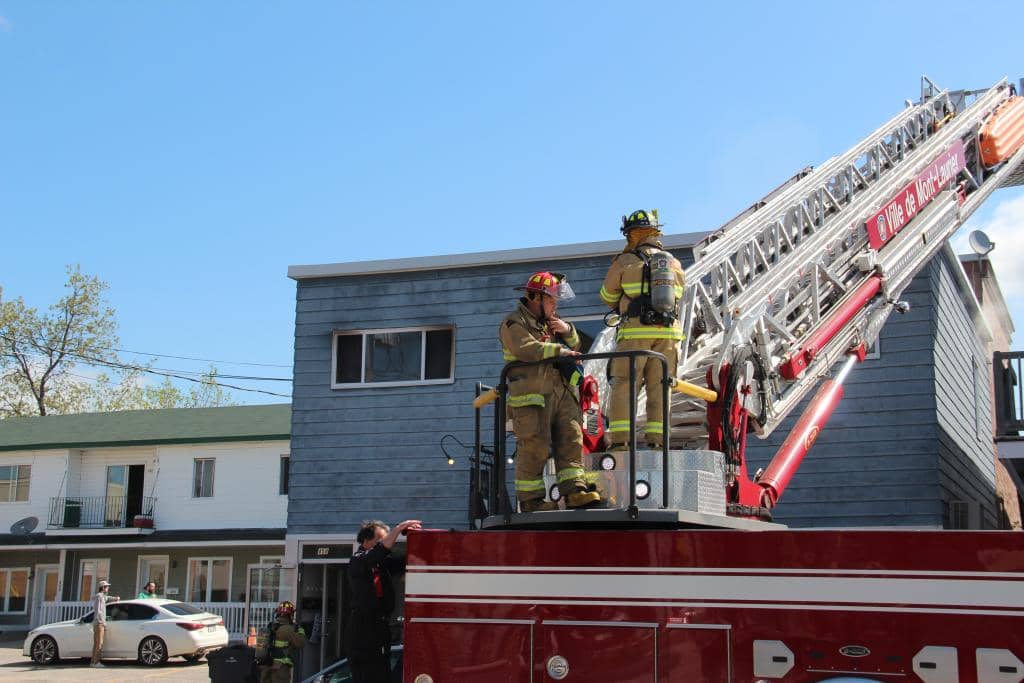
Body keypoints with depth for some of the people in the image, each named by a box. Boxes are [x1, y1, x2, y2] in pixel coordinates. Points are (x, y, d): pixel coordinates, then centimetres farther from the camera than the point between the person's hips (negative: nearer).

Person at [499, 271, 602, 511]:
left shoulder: (551, 322, 27)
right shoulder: (514, 323, 1)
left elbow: (574, 345, 27)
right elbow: (525, 348, -17)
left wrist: (567, 331, 7)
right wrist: (558, 350, -18)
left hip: (563, 392, 8)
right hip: (532, 395, -8)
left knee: (571, 440, -2)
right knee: (534, 447, -9)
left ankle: (574, 491, -4)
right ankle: (530, 499, -4)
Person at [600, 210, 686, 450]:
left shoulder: (625, 261, 0)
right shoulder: (674, 263, 13)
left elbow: (607, 295, 11)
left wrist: (620, 308, 30)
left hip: (635, 331, -4)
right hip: (669, 331, 4)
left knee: (623, 386, 0)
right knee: (659, 388, 7)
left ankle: (619, 441, -6)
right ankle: (656, 440, 3)